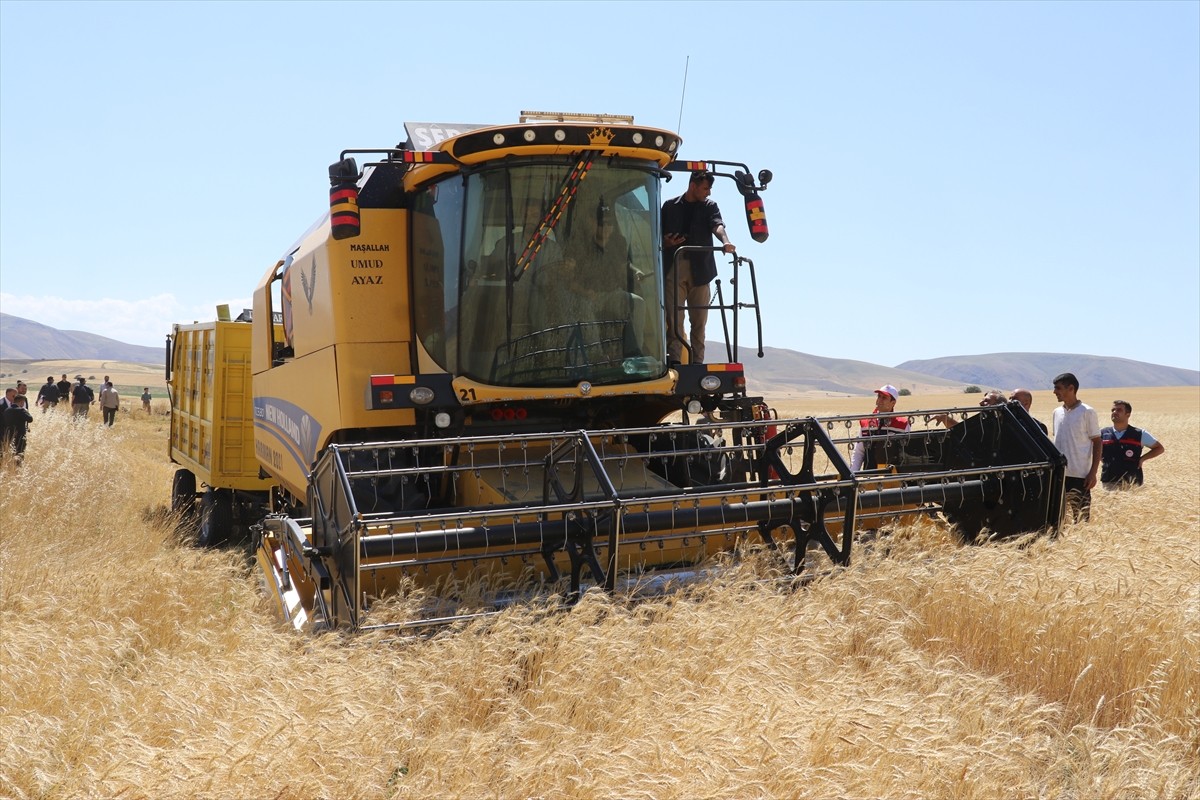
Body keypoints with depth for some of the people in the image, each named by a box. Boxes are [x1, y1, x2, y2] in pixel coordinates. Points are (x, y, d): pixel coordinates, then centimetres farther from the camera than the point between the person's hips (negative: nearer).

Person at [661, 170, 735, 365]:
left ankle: (697, 361, 8)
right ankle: (673, 360, -4)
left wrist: (725, 241, -32)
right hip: (673, 270, -1)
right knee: (674, 317, -5)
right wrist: (667, 243, -12)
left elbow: (717, 225, -11)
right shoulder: (670, 206, 8)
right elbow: (660, 235, 11)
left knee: (699, 320, 3)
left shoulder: (709, 206, 9)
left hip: (699, 270, 1)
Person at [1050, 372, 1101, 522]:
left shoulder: (1087, 412, -6)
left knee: (1081, 516, -1)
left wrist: (1093, 472, -10)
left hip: (1079, 475, -5)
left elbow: (1097, 443, -5)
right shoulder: (1057, 412, 11)